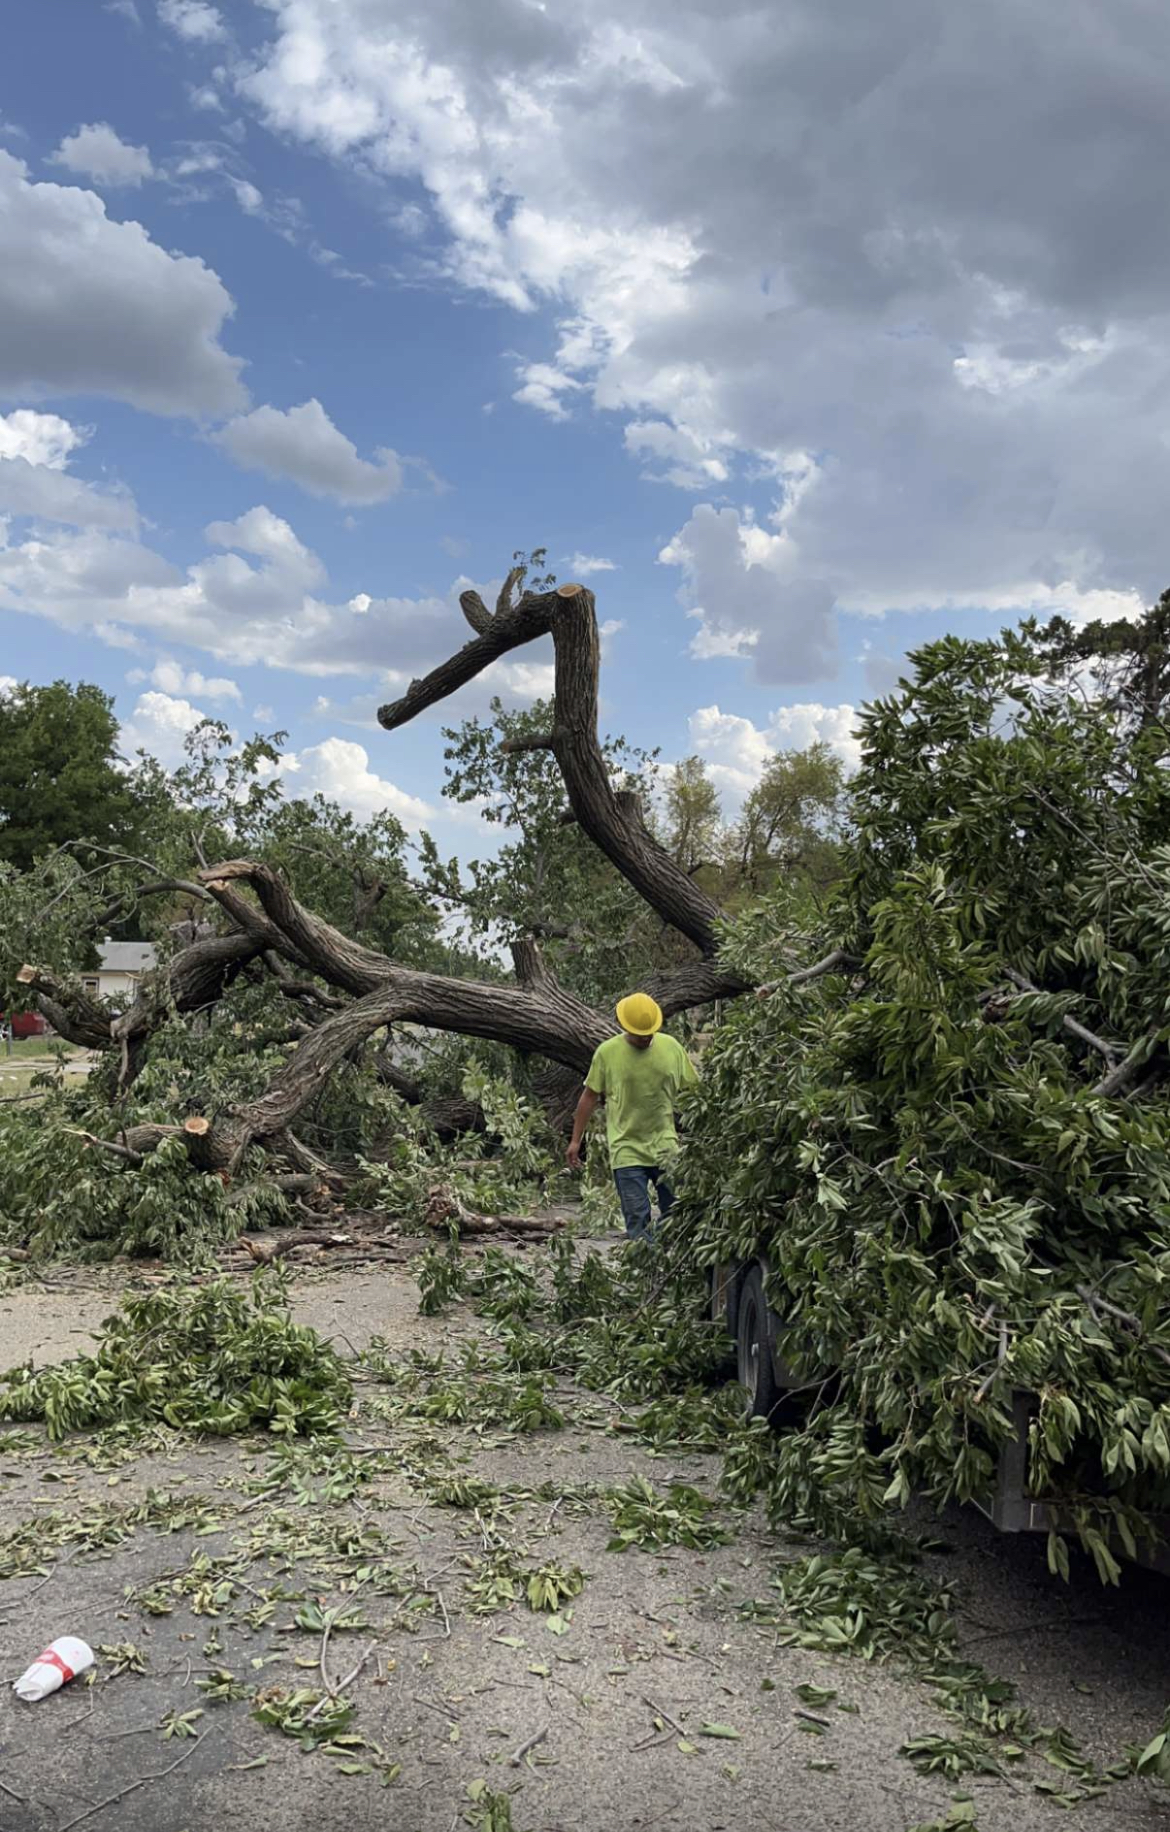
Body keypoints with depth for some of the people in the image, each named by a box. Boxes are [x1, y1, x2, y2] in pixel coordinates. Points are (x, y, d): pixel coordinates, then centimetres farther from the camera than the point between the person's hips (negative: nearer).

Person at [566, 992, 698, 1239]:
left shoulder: (671, 1047, 1)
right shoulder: (607, 1052, -4)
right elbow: (590, 1097, 5)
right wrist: (576, 1140, 6)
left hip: (668, 1149, 2)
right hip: (627, 1151, -2)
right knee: (637, 1220, -4)